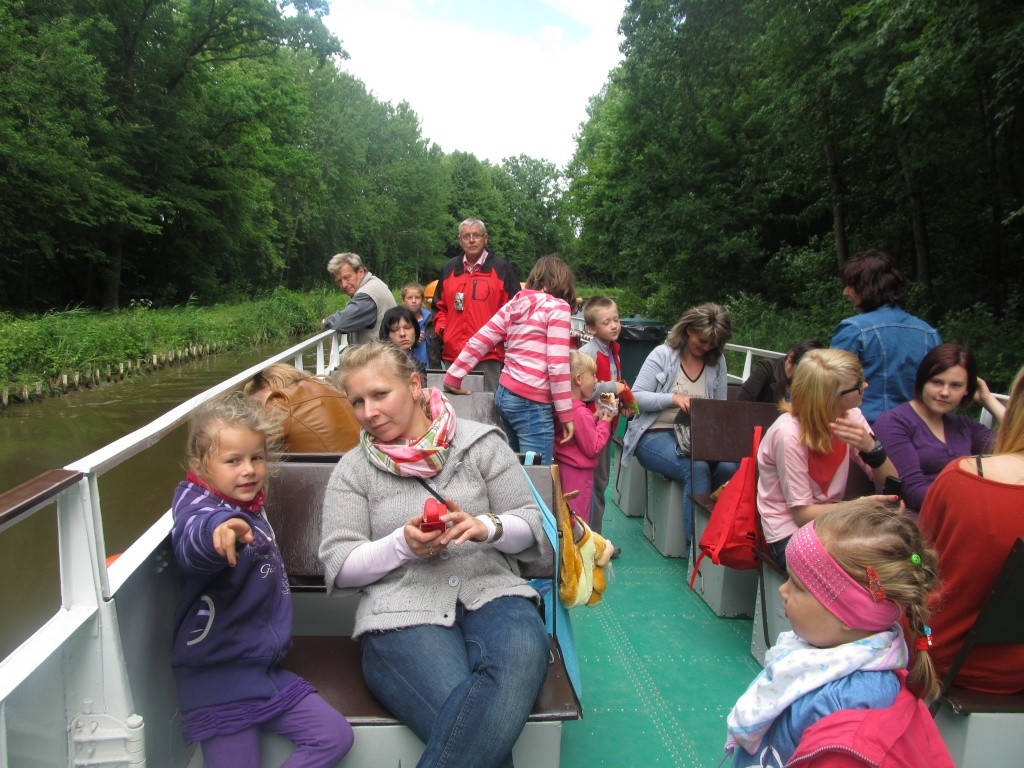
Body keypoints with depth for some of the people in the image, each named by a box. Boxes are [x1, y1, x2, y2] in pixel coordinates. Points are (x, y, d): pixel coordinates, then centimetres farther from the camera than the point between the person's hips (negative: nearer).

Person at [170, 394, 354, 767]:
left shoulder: (249, 509, 9)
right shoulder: (199, 503, -17)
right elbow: (191, 546, -46)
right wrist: (219, 529, -64)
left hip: (266, 670, 8)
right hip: (219, 680, -8)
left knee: (335, 737, 5)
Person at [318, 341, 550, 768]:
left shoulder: (481, 443, 11)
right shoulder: (353, 470, 12)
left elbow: (531, 523, 10)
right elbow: (339, 566, 6)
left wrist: (487, 527, -12)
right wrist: (402, 544, -11)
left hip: (491, 591, 2)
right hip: (403, 609, -2)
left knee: (520, 658, -35)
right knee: (478, 726, -32)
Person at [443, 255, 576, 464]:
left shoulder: (514, 304, 13)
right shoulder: (557, 307, -6)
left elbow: (478, 342, 10)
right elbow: (557, 364, -13)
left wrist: (453, 377, 17)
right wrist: (565, 413, -8)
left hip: (504, 393, 8)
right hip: (531, 402, -8)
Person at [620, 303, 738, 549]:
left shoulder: (717, 362, 11)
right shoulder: (662, 355, -1)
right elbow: (636, 397, -6)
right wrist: (673, 398, -20)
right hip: (655, 435, -4)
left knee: (729, 466, -28)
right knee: (697, 468, -33)